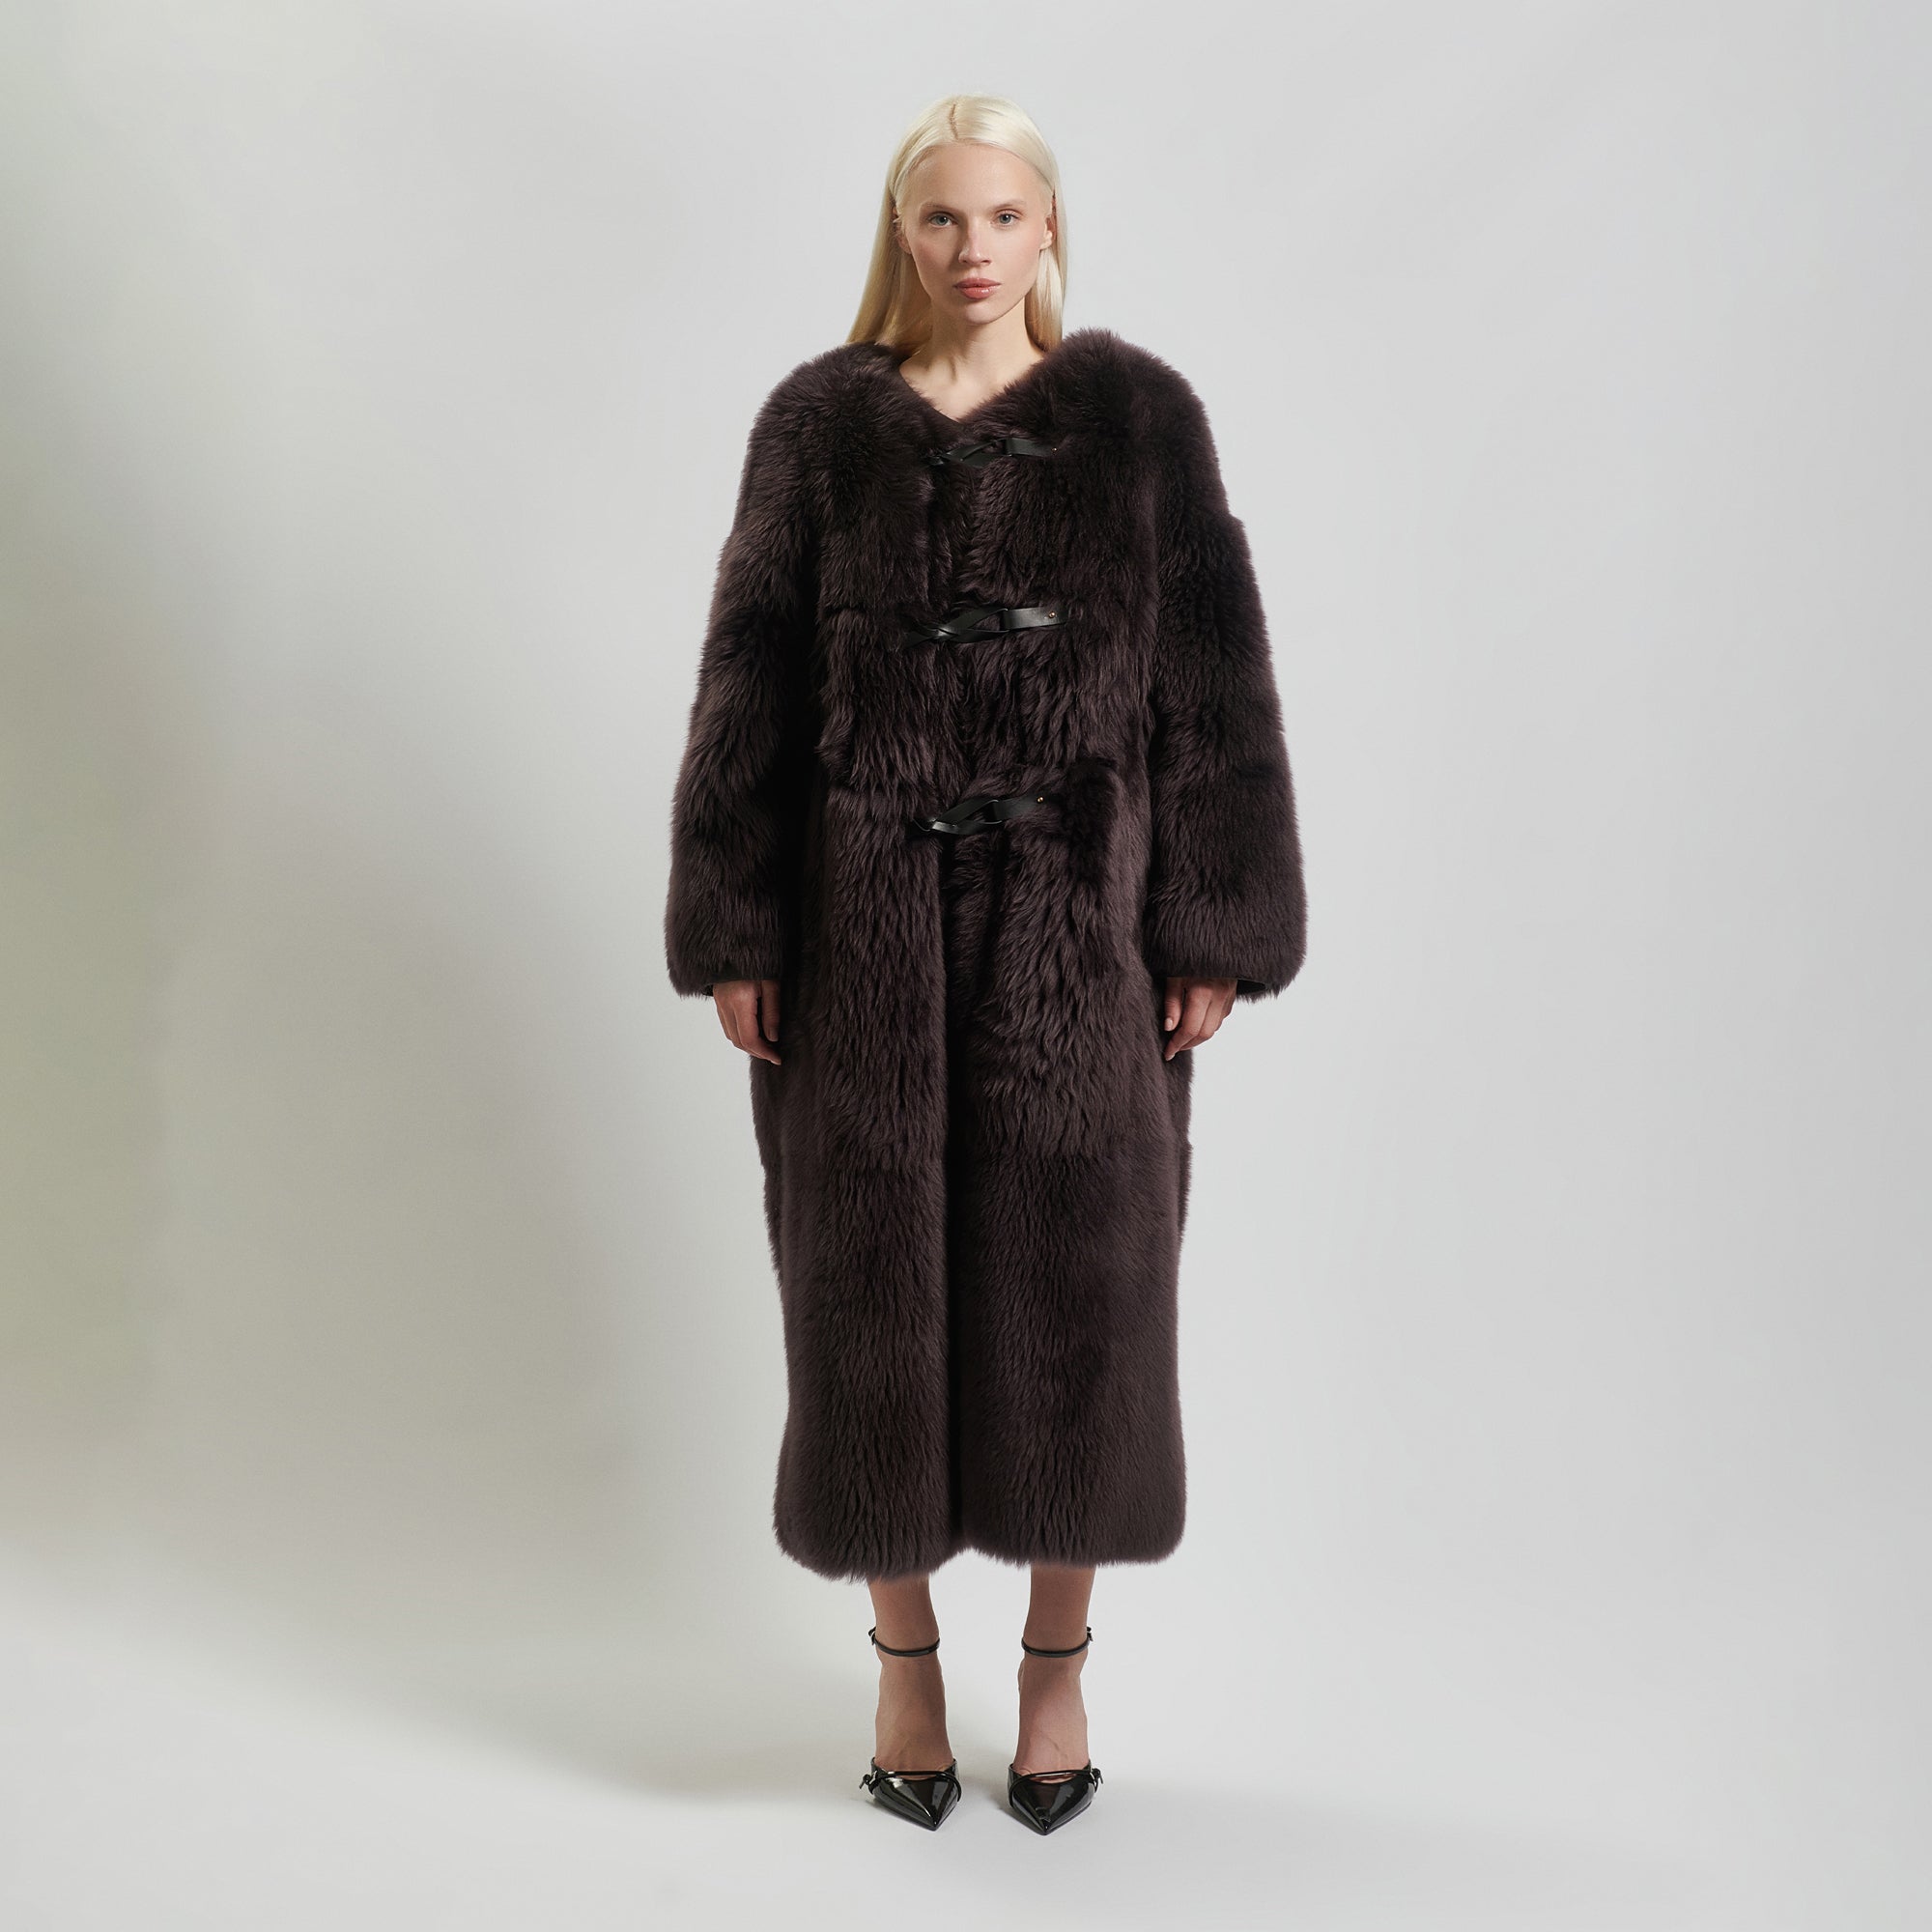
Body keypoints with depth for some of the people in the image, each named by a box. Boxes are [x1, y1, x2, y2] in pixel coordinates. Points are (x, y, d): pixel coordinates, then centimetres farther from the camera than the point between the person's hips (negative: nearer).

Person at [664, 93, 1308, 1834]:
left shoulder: (1141, 416, 3)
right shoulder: (820, 421, 5)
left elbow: (1211, 681, 1)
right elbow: (751, 682, 3)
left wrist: (1213, 932, -5)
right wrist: (732, 933, -2)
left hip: (1079, 923, 0)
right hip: (863, 923, 1)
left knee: (1073, 1290, 6)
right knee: (875, 1290, 7)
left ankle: (1058, 1666, 26)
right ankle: (906, 1659, 27)